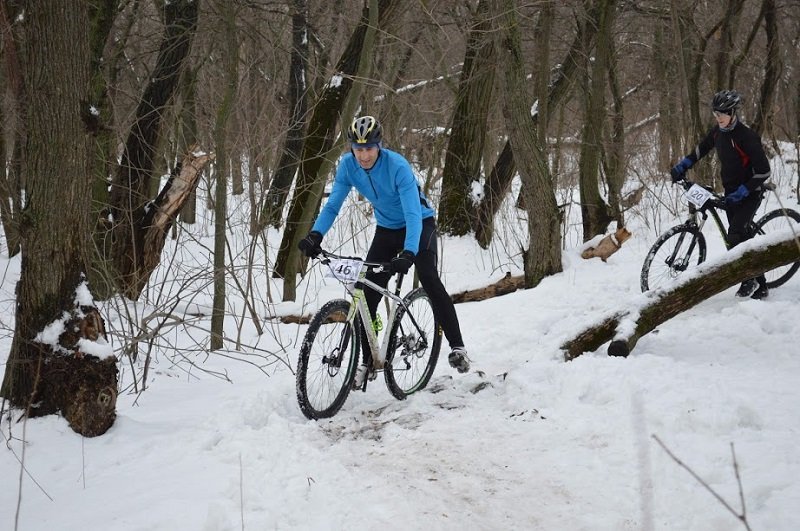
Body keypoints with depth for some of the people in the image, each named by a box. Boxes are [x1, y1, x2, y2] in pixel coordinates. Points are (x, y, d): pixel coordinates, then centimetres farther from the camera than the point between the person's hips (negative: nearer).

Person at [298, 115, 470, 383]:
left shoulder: (398, 166, -32)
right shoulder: (348, 165, -17)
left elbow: (413, 214, -38)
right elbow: (333, 204, -15)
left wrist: (408, 253, -51)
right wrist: (315, 235, -33)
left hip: (420, 224, -5)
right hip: (387, 228, 5)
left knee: (428, 277, -26)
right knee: (368, 291, -5)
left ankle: (457, 346, -19)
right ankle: (367, 360, 6)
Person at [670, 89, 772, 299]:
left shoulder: (746, 136, -22)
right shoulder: (718, 131, 0)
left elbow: (763, 171, -22)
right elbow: (702, 148, 21)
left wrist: (742, 192, -24)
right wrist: (683, 165, 10)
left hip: (749, 193, -7)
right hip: (731, 193, 7)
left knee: (736, 234, -24)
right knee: (743, 237, 8)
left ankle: (749, 279, -10)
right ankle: (760, 286, 16)